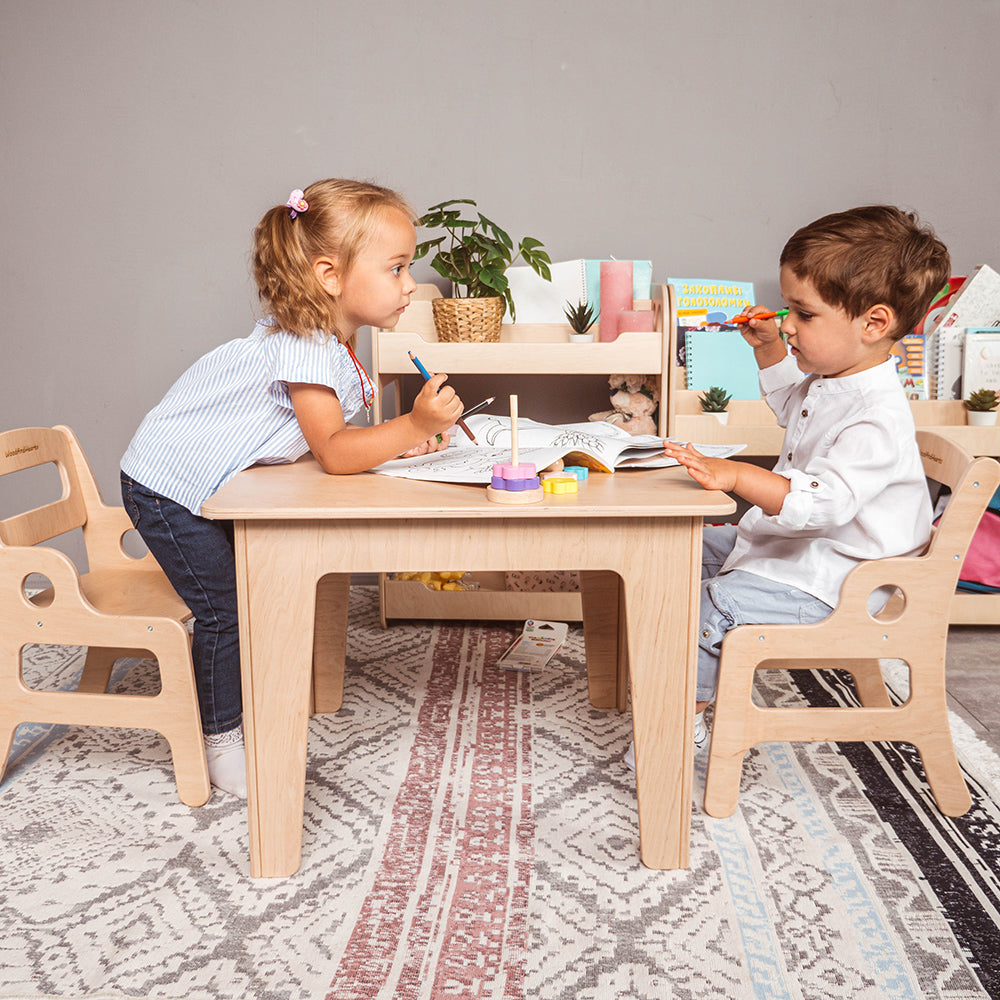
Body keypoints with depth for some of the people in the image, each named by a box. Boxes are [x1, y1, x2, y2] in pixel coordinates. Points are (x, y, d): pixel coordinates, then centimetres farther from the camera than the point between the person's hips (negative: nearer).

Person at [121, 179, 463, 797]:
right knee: (225, 610, -5)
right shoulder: (302, 346, -30)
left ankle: (242, 713, 31)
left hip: (210, 485, 9)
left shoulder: (331, 341, -1)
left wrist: (403, 440, -10)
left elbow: (334, 437, 4)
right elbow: (335, 455, -33)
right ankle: (223, 744, 13)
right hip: (169, 486, -9)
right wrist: (413, 426, -41)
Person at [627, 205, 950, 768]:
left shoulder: (877, 420, -29)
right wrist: (769, 348, 16)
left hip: (827, 579, -11)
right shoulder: (832, 380, 3)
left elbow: (822, 500, -41)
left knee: (710, 606, -21)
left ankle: (686, 714, 0)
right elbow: (792, 402, 29)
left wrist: (738, 476, -51)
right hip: (790, 540, 11)